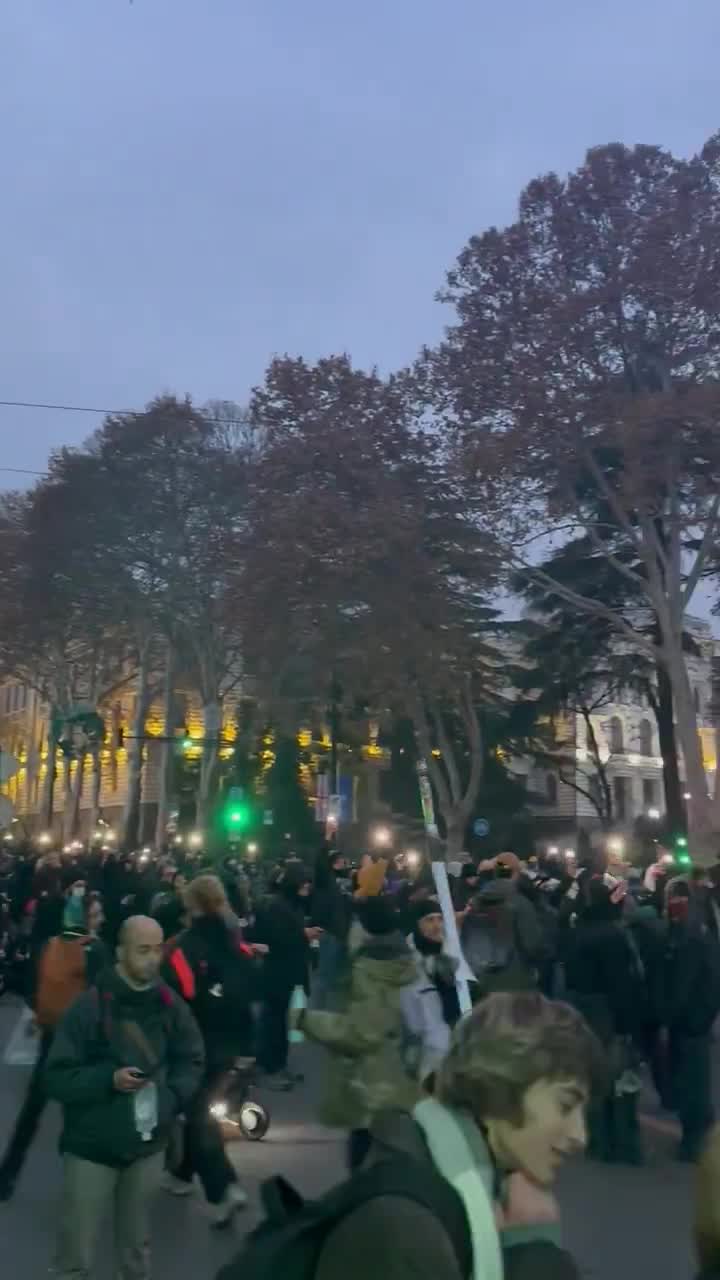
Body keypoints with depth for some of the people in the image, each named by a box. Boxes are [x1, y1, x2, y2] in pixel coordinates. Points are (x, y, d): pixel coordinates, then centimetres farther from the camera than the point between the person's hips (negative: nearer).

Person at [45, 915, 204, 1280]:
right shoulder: (90, 1005, -15)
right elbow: (57, 1077, -13)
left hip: (149, 1144, 4)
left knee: (136, 1245, 20)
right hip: (92, 1146, -3)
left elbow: (192, 1061, 7)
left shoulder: (170, 1004, -4)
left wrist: (174, 1097, -11)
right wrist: (109, 1080, -26)